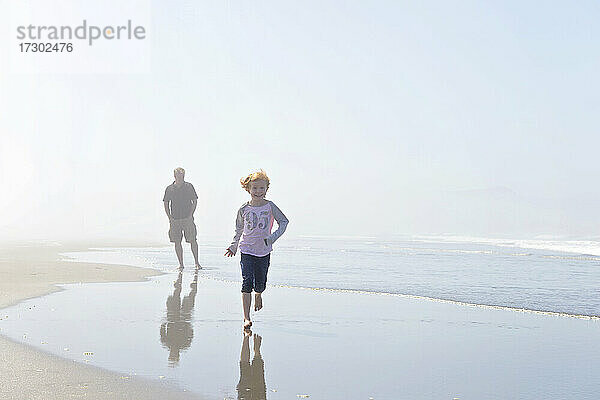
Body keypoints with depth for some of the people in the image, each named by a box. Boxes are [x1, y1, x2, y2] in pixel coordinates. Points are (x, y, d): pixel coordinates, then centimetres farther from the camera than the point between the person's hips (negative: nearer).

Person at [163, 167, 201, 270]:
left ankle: (197, 263, 9)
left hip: (187, 219, -2)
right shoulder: (169, 189, 5)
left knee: (192, 241, -3)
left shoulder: (189, 186, 1)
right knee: (177, 242, 2)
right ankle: (181, 264, 10)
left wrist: (190, 215, -6)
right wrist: (170, 218, 2)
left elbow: (194, 201, 3)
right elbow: (166, 204, 11)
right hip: (174, 220, 2)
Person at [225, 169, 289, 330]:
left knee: (260, 283, 7)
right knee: (247, 282, -11)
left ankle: (258, 294, 47)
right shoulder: (244, 209, -3)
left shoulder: (270, 206, -5)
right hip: (247, 250, -1)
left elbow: (284, 221, 3)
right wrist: (233, 245, 5)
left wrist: (273, 237, -10)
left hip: (264, 251, 1)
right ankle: (246, 317, -7)